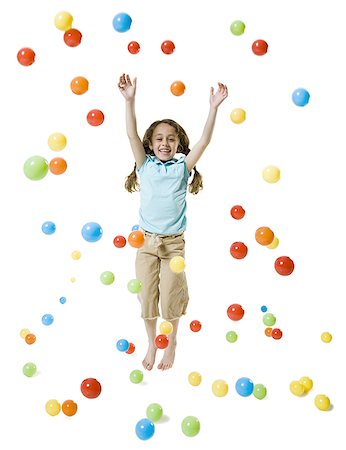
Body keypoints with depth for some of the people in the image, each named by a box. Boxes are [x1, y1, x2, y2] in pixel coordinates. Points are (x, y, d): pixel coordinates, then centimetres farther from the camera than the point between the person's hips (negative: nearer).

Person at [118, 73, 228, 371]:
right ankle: (152, 344, 29)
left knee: (171, 296, 5)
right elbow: (132, 135, -11)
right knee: (147, 295, 9)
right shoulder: (145, 165, 0)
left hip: (174, 243, -1)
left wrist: (213, 108, -21)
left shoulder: (182, 167, -2)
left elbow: (204, 141, -12)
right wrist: (130, 100, -21)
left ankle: (171, 344, 28)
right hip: (147, 241, 1)